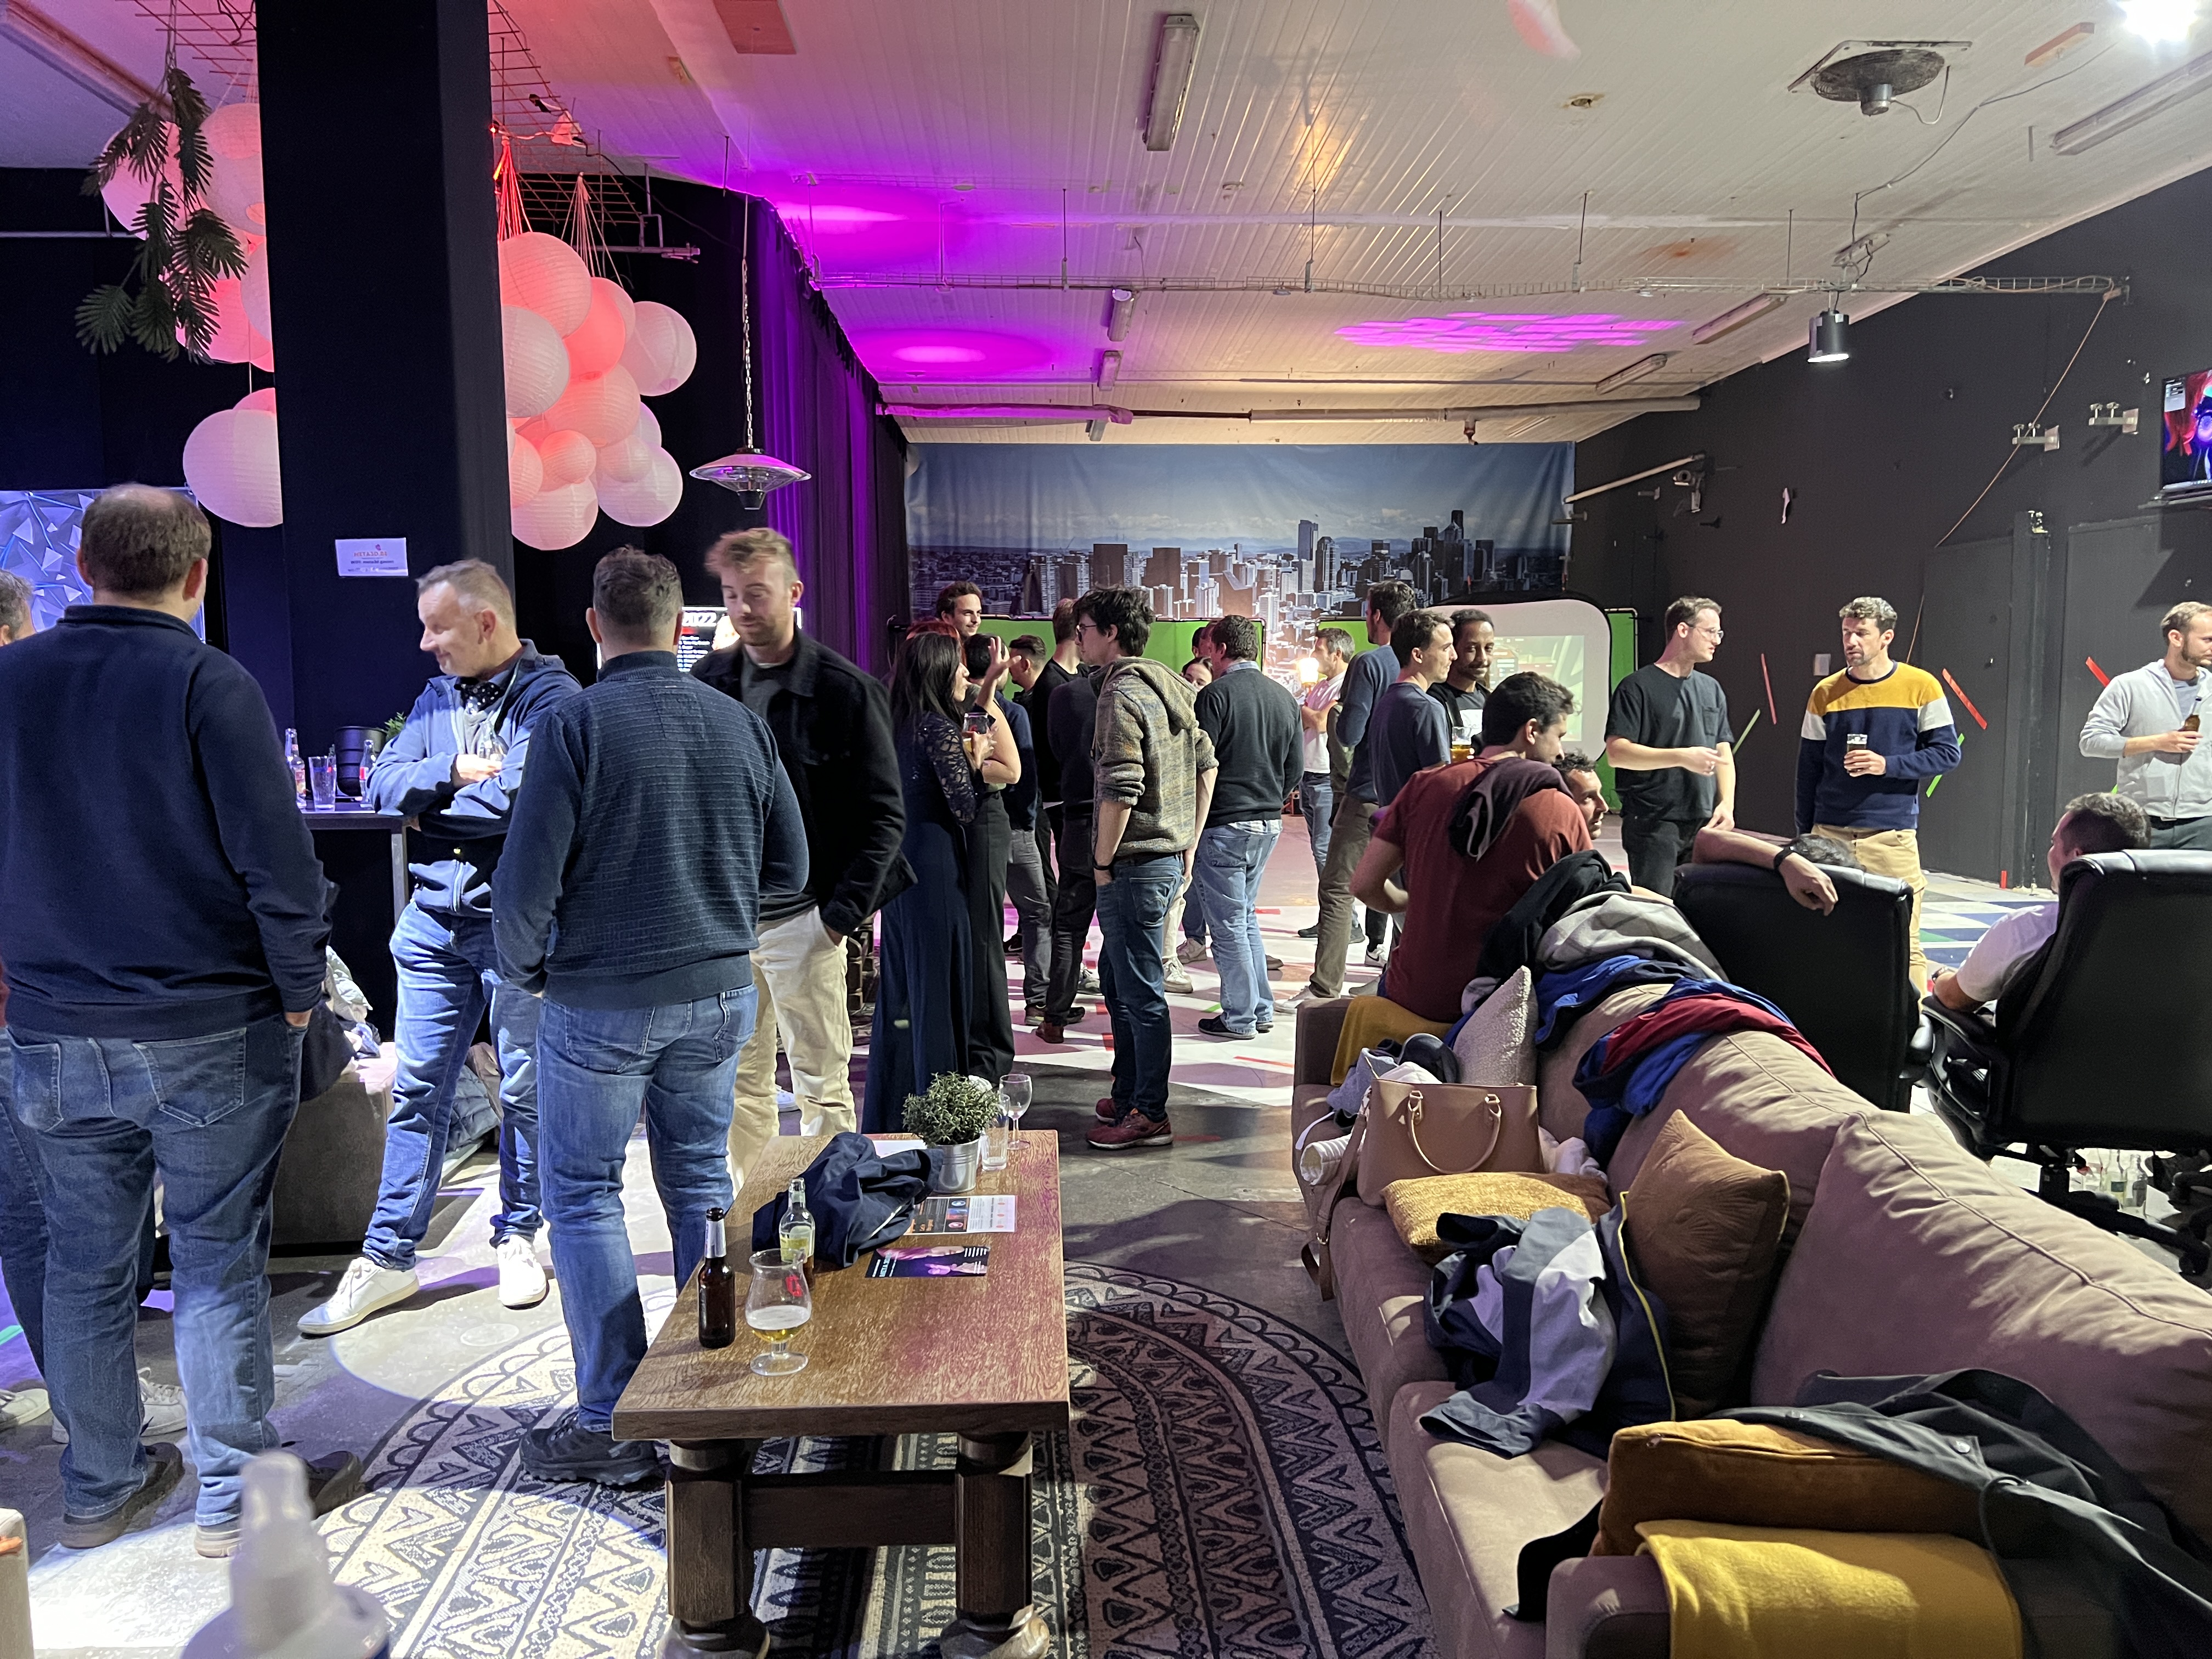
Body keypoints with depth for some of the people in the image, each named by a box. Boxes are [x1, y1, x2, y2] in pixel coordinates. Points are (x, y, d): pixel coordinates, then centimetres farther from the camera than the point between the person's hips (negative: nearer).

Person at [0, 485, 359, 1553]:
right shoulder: (209, 685, -13)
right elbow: (277, 861, -16)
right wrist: (299, 994, -5)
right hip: (208, 1033, -4)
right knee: (219, 1266, 6)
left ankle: (97, 1489, 29)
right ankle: (234, 1496, 16)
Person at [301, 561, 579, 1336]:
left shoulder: (552, 696, -9)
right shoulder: (438, 696, 12)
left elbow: (516, 798, -23)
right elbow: (384, 785, 4)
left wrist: (429, 801, -7)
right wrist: (454, 771, -13)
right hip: (434, 920, 6)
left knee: (526, 1089, 8)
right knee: (416, 1088, 9)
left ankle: (518, 1235, 25)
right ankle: (388, 1257, 17)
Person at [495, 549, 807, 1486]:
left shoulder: (575, 727, -13)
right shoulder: (743, 724, 0)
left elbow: (526, 884, -14)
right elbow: (789, 870, 5)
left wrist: (524, 970, 5)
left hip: (601, 1001, -4)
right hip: (719, 993, 4)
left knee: (583, 1197, 9)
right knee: (700, 1184, 17)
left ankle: (612, 1425, 13)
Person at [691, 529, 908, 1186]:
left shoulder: (844, 689, -6)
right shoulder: (708, 681, 6)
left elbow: (882, 813, -6)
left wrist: (845, 913, -12)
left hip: (803, 919, -4)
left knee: (822, 1086, 4)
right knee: (740, 1082, 14)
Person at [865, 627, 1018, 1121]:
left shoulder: (899, 727, 11)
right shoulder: (940, 728, -13)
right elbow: (964, 808, -13)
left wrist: (969, 756, 9)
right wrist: (975, 760, 1)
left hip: (899, 865, 9)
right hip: (935, 867, -9)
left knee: (900, 985, 14)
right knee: (937, 988, -1)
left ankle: (889, 1112, 23)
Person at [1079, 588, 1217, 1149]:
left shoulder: (1121, 696, -16)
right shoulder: (1172, 686, 12)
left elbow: (1120, 791, -24)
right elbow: (1206, 767, 16)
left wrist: (1103, 863, -12)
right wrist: (1188, 849, 19)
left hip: (1135, 866, -10)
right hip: (1171, 857, 10)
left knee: (1141, 992, -1)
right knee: (1117, 979, 21)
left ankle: (1150, 1115, 9)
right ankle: (1127, 1094, 32)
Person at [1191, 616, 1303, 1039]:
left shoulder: (1216, 695, -13)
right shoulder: (1284, 698, 7)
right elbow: (1297, 767, 10)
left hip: (1224, 825, -7)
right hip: (1269, 824, 7)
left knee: (1228, 924, 2)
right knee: (1246, 915, 19)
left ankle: (1240, 1017, 9)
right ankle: (1262, 1009, 23)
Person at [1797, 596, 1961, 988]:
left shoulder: (1921, 687, 0)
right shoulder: (1826, 693, 6)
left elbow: (1947, 753, 1)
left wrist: (1888, 765, -15)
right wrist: (1804, 835, 7)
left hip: (1893, 835, -2)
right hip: (1830, 835, 2)